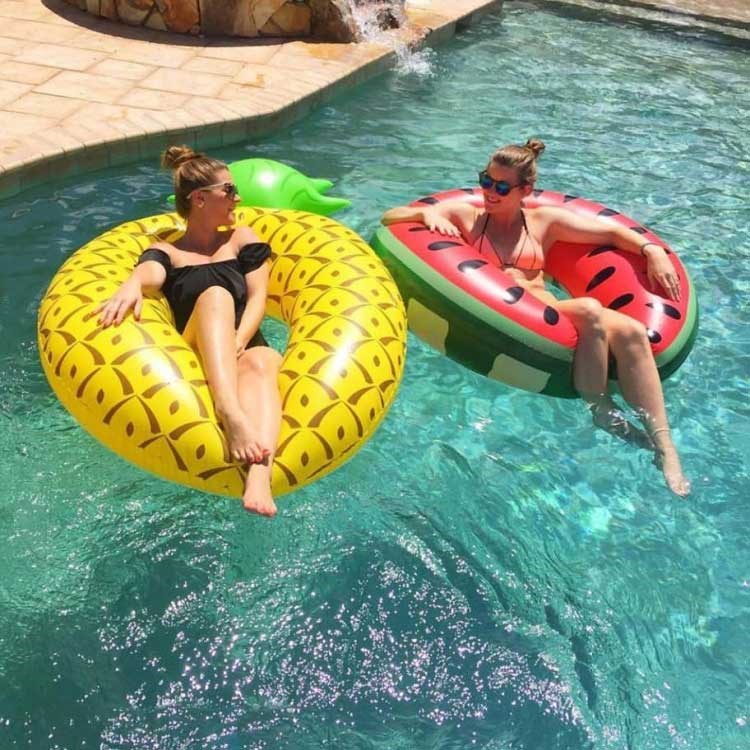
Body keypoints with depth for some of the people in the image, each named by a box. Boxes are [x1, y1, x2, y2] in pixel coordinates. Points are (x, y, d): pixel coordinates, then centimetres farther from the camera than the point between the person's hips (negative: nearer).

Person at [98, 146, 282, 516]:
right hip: (195, 355, -1)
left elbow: (257, 297, 9)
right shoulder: (166, 251, 20)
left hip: (248, 346, 2)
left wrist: (237, 343, -12)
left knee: (260, 365, -37)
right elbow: (150, 271, -6)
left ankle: (259, 472, -66)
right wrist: (131, 284, -33)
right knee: (215, 293, -33)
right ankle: (229, 409, -60)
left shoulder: (242, 238, 25)